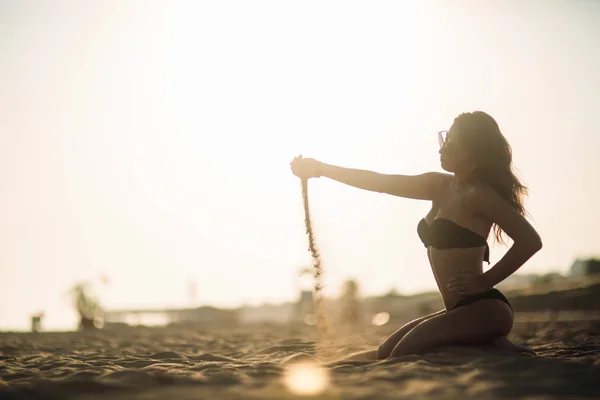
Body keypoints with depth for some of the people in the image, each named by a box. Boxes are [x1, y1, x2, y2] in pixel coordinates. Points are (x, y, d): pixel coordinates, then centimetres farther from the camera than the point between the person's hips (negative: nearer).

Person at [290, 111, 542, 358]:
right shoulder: (440, 186, 11)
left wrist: (487, 280, -15)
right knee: (384, 355, 16)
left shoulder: (479, 194, -12)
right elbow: (381, 182, 12)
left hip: (483, 310, -9)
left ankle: (496, 349, -6)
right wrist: (320, 168, 10)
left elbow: (530, 240, -18)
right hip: (461, 311, 9)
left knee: (404, 355, -20)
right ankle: (489, 345, 11)